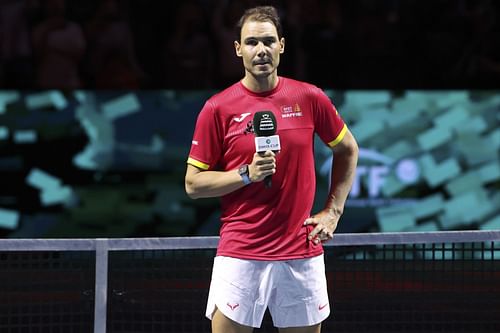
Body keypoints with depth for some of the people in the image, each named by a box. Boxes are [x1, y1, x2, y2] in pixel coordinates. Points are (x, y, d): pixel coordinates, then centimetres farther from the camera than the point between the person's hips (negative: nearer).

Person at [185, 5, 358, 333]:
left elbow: (347, 150, 18)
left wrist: (332, 211, 10)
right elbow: (193, 184, 0)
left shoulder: (309, 98, 2)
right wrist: (247, 174, -14)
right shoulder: (218, 108, -3)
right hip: (240, 255, -2)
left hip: (303, 253, 2)